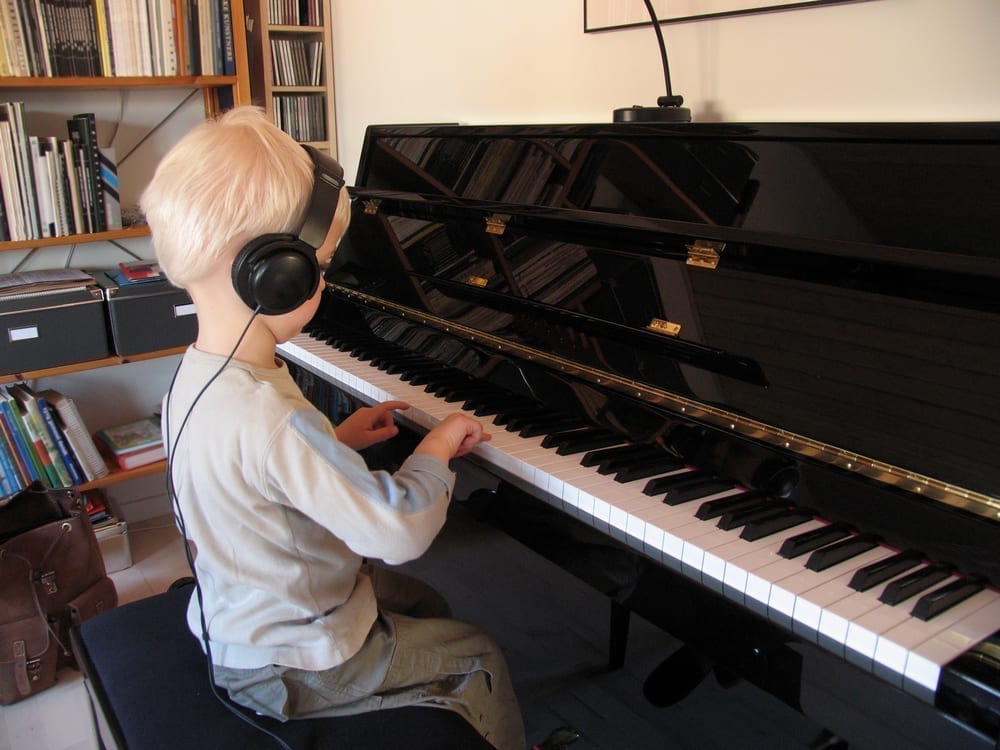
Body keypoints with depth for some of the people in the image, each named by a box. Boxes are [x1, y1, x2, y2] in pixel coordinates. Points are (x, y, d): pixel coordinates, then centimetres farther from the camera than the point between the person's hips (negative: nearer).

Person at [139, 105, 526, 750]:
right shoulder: (274, 419, -38)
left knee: (424, 603, 27)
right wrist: (439, 445, -18)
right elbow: (402, 533, -34)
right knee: (479, 657, 9)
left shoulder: (198, 376, -7)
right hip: (292, 666, -9)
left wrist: (336, 441, 2)